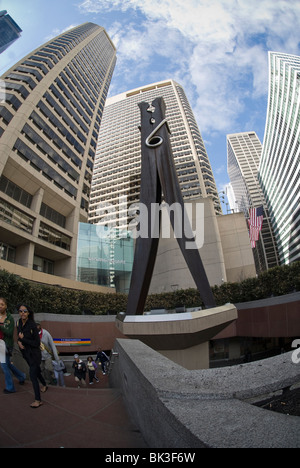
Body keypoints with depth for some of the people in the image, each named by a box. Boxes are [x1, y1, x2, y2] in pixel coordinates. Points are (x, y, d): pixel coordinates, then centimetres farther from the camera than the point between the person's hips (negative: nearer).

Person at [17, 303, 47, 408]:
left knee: (33, 375, -5)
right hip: (25, 353, 7)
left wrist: (23, 339, -20)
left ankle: (38, 400, 9)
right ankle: (44, 385, 49)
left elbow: (37, 343, -20)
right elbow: (19, 336, 12)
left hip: (34, 353, -7)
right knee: (36, 371, 25)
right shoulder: (19, 323, -5)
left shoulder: (32, 325, -25)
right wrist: (19, 341, -10)